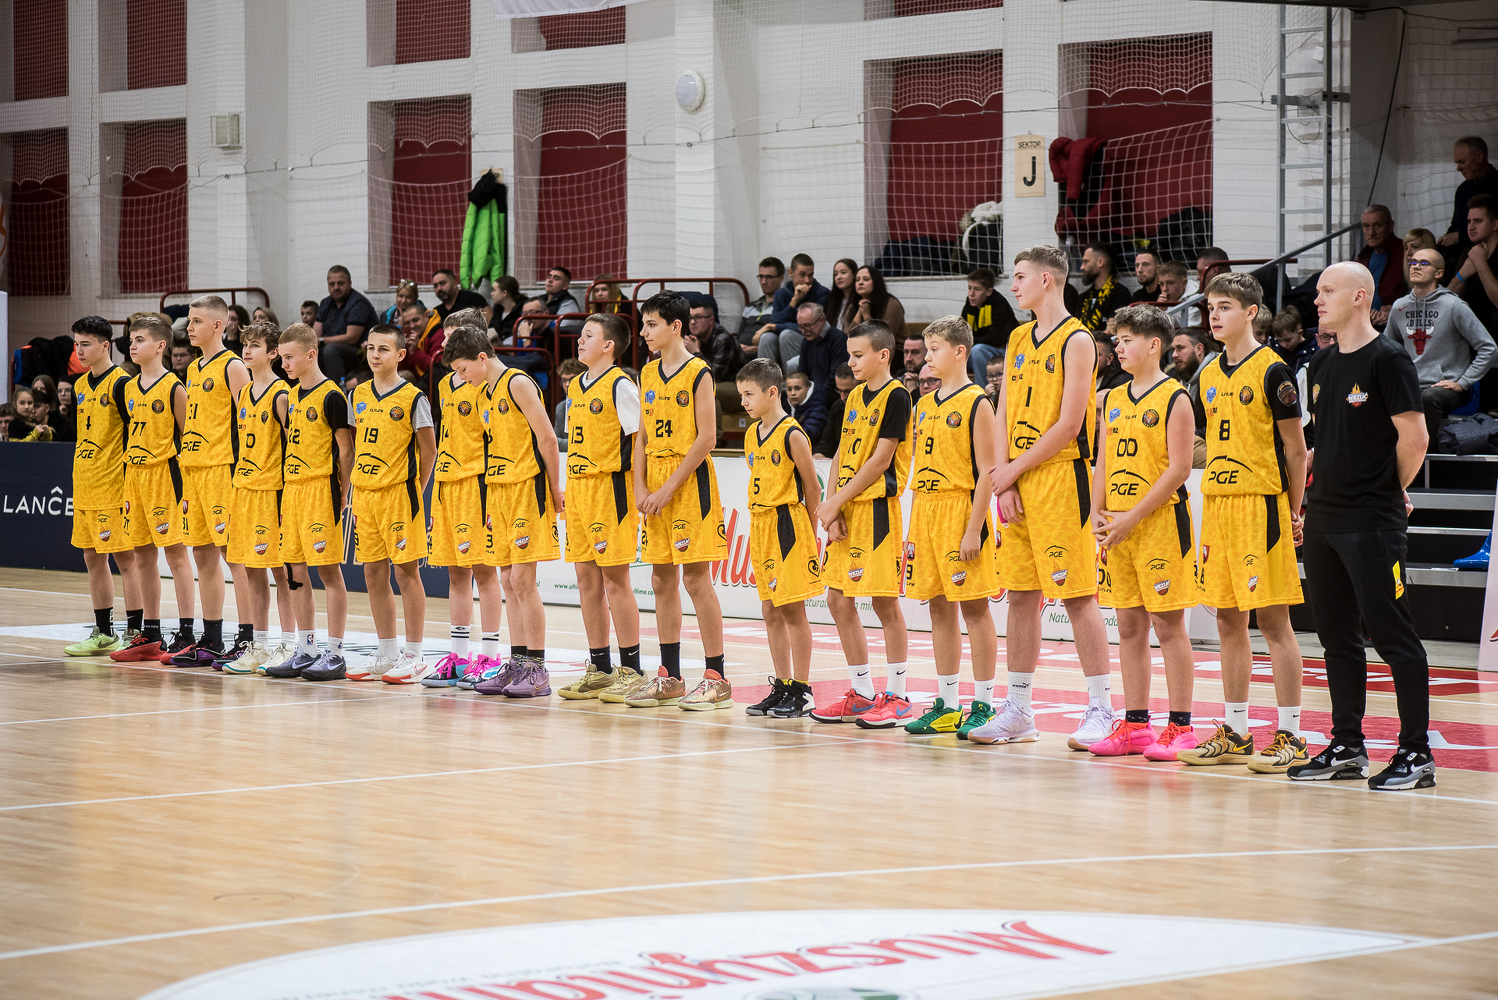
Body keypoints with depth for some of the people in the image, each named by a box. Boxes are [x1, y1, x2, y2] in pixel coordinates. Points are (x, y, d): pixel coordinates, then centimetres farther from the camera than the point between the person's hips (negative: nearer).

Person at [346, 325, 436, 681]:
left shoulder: (413, 398, -7)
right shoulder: (360, 395, 10)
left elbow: (428, 449, -4)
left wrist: (414, 490, -4)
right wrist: (356, 485, 11)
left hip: (398, 492, -6)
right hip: (364, 493, 6)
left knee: (406, 571, -3)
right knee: (374, 574, 9)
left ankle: (413, 656, 2)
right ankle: (386, 654, 18)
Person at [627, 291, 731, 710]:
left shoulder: (698, 373, -9)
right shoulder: (649, 373, 12)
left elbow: (706, 438, -14)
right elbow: (643, 435, 14)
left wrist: (669, 488, -16)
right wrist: (640, 487, 1)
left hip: (690, 482, -7)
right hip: (655, 486, 7)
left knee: (696, 578, -8)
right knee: (662, 580, 9)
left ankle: (716, 678, -4)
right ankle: (669, 678, 16)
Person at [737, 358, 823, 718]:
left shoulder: (792, 435, -13)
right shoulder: (752, 435, 11)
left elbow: (812, 489, -8)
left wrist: (806, 531, -1)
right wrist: (760, 524, 13)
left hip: (788, 526, -8)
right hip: (759, 525, 8)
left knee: (792, 609, -4)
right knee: (771, 611, 10)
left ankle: (801, 692, 1)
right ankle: (781, 688, 17)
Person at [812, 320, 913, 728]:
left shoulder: (895, 396, -10)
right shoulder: (854, 397, 14)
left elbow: (880, 460, -15)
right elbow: (841, 455, 12)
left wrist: (835, 501, -13)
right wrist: (832, 510, -1)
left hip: (878, 508, -8)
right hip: (847, 511, 8)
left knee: (884, 600, -5)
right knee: (839, 599, 8)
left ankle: (896, 695, 2)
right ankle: (862, 694, 16)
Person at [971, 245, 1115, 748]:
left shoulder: (1076, 341, -9)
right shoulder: (1018, 340, 15)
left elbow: (1069, 425, -15)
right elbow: (1005, 416, 13)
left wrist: (1013, 471, -10)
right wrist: (1003, 479, -1)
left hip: (1061, 479, -7)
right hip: (1017, 485, 7)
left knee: (1078, 596, -6)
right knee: (1021, 595, 9)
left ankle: (1101, 711, -3)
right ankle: (1017, 712, 15)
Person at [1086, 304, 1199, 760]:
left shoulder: (1174, 398, -8)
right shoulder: (1114, 399, 14)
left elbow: (1178, 469, -13)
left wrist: (1132, 518, -16)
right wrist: (1098, 514, 4)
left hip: (1160, 521, -7)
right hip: (1117, 526, 7)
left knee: (1168, 624, -5)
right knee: (1129, 625, 9)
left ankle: (1180, 727, -1)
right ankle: (1135, 726, 14)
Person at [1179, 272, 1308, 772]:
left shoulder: (1272, 371, -7)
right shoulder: (1209, 374, 14)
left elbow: (1295, 449, -6)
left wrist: (1294, 514, -6)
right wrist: (1213, 507, 14)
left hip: (1262, 505, -7)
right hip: (1216, 504, 7)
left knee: (1274, 620, -6)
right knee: (1229, 621, 9)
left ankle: (1289, 736, -2)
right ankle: (1235, 734, 16)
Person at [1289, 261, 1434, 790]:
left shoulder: (1388, 360, -11)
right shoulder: (1326, 365, 14)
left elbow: (1413, 437, -14)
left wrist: (1391, 491, -1)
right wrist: (1310, 497, 13)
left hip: (1373, 524, -8)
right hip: (1324, 519, 8)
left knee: (1392, 636, -6)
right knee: (1338, 637, 11)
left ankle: (1416, 754, -2)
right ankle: (1347, 747, 19)